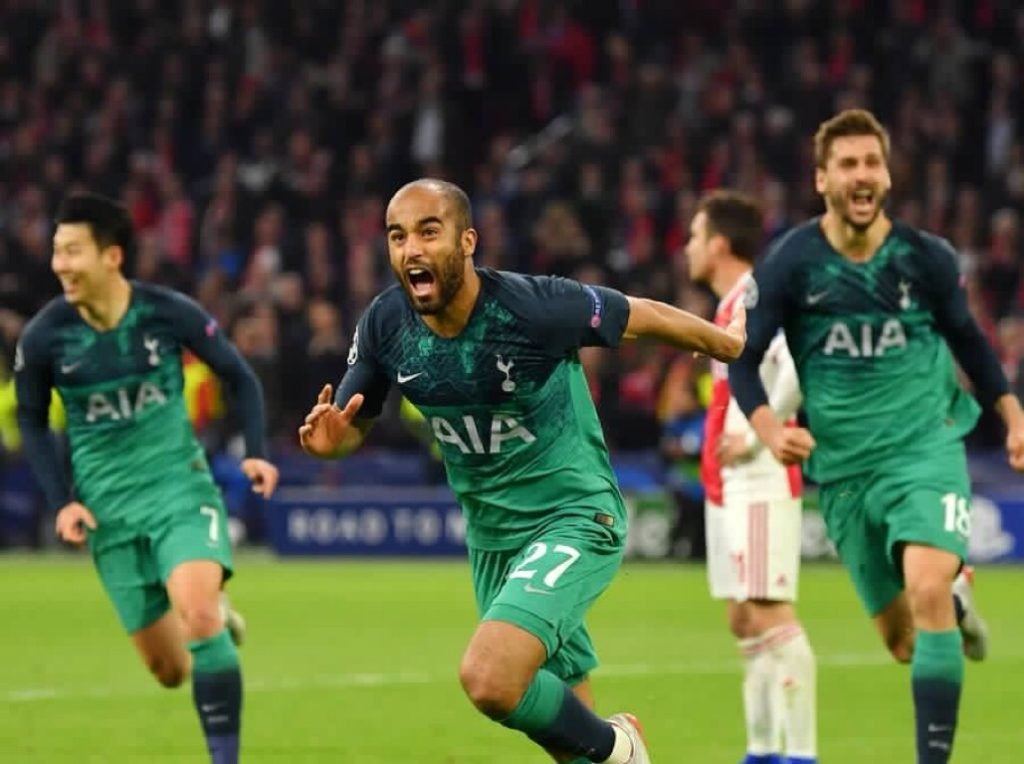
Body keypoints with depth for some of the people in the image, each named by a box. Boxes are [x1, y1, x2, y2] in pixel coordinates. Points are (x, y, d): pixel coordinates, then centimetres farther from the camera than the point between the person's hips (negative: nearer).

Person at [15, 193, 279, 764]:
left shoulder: (170, 313, -11)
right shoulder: (44, 337, -9)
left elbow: (239, 377, 4)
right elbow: (32, 421, 8)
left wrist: (257, 452, -9)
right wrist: (62, 501, -2)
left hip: (181, 487, -2)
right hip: (109, 512, 2)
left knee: (196, 611, -29)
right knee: (170, 670, 4)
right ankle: (218, 628, 42)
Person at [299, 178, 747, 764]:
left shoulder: (532, 306, -24)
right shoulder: (385, 325, -9)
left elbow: (646, 317, -9)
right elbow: (355, 424, 6)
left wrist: (728, 344, 6)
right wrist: (329, 438, -18)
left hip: (575, 518, -6)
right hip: (491, 535, 6)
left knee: (489, 680, -25)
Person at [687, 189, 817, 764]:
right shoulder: (733, 306, 17)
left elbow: (804, 360, -28)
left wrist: (759, 432, -21)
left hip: (760, 485, -10)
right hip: (730, 486, 10)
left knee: (770, 614, -13)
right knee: (745, 620, 11)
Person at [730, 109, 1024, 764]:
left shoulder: (927, 258, -3)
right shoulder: (790, 266, -6)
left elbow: (966, 337, 14)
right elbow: (743, 359, 1)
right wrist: (770, 430, -16)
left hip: (927, 447, -1)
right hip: (843, 470, 1)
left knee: (925, 590, -27)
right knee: (903, 642, 9)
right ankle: (955, 605, 47)